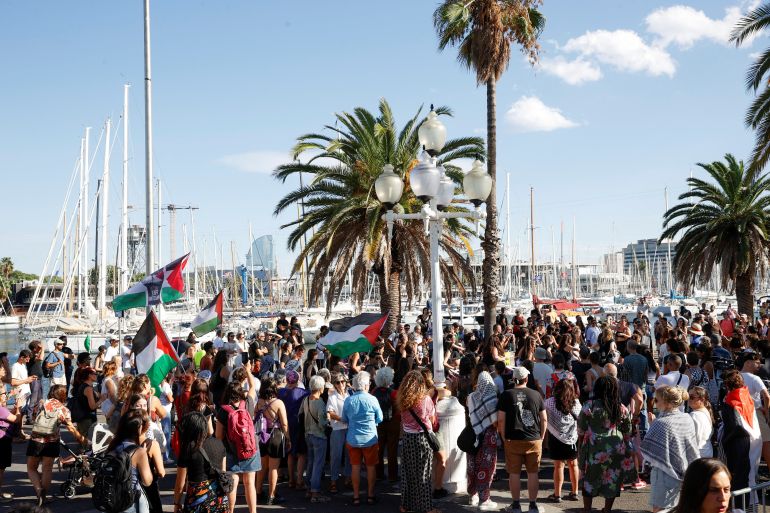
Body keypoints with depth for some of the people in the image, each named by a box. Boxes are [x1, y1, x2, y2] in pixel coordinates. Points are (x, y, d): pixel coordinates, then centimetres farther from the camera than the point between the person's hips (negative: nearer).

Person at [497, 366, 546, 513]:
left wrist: (504, 438, 4)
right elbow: (544, 419, 4)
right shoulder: (536, 395, 1)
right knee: (533, 473, 9)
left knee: (514, 473, 7)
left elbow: (501, 419, -6)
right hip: (534, 440, 1)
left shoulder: (506, 395, -3)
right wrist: (541, 437, 13)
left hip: (513, 440, -1)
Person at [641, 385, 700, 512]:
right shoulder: (688, 419, 0)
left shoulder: (661, 423, -20)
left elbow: (648, 451, -14)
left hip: (665, 474, -7)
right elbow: (692, 449, 8)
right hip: (684, 472, 7)